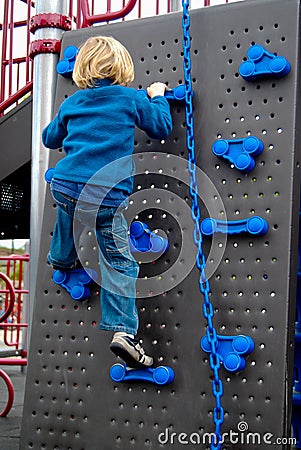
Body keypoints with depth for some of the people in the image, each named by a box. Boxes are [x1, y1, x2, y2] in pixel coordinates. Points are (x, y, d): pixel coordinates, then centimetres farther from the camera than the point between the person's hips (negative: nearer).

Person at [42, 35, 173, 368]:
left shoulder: (71, 103, 13)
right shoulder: (131, 98, 3)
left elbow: (50, 138, 26)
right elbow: (162, 128, 11)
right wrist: (157, 97, 27)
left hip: (64, 185, 4)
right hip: (107, 195, -4)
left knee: (69, 209, 41)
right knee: (120, 263, 0)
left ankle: (61, 258, 61)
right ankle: (123, 330, -10)